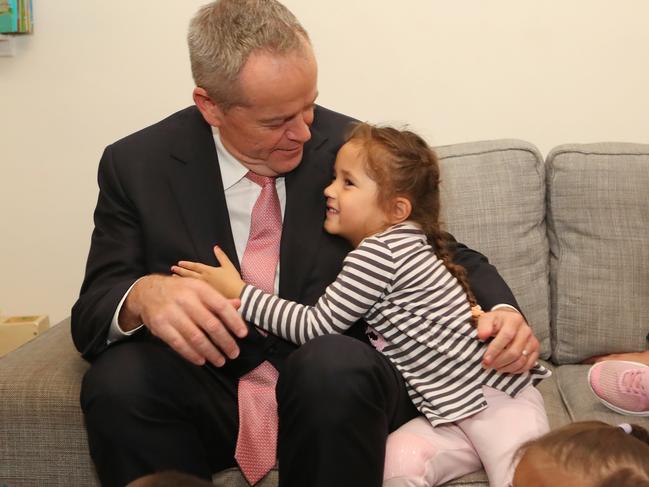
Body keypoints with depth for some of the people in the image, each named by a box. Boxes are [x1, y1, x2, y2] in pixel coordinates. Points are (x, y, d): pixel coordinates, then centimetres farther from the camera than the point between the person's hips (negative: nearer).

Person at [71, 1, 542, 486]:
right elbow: (92, 314, -6)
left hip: (338, 379, 0)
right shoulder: (136, 166, -4)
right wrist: (143, 296, -30)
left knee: (336, 364, -33)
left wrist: (501, 310, -17)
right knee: (117, 380, -29)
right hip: (209, 396, 1)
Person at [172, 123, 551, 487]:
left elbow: (316, 326, -14)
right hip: (456, 397, 9)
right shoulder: (402, 243, 14)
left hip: (486, 393, -9)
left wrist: (238, 292, -9)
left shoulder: (378, 251, -16)